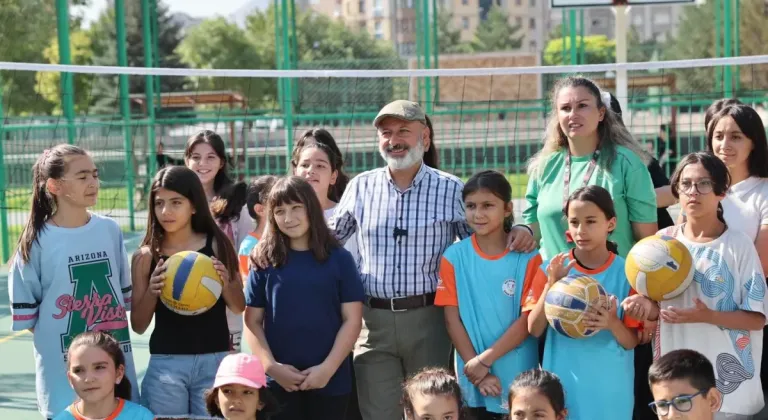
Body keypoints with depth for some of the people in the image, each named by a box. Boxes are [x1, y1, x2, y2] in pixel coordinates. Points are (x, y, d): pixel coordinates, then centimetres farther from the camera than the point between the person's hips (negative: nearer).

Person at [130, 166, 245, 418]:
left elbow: (239, 307, 7)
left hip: (215, 360, 0)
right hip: (166, 363, 0)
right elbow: (138, 326, 4)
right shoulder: (146, 256, 1)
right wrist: (151, 292, -14)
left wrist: (225, 282, -12)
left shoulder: (217, 245, 1)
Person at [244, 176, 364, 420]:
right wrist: (271, 366, -9)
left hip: (330, 380, 0)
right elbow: (252, 321, 3)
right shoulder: (264, 261, 4)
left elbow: (352, 320, -1)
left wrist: (328, 368, -10)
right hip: (279, 380, 1)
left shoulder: (338, 258, 2)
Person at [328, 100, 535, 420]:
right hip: (373, 320, 2)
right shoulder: (361, 187, 7)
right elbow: (330, 238, 17)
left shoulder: (451, 190, 1)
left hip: (429, 319, -1)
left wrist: (517, 232, -14)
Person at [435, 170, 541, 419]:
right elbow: (452, 319, -1)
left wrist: (484, 359, -13)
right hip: (473, 376, 2)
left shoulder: (527, 258, -6)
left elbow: (528, 319, -8)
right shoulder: (454, 257, 0)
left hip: (518, 377, -2)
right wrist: (477, 370, -8)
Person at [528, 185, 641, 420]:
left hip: (610, 386, 0)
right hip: (562, 382, 1)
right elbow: (534, 329, -5)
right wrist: (552, 285, -16)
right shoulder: (552, 269, -2)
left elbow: (631, 342, -2)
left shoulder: (626, 273, -4)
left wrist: (612, 324, -22)